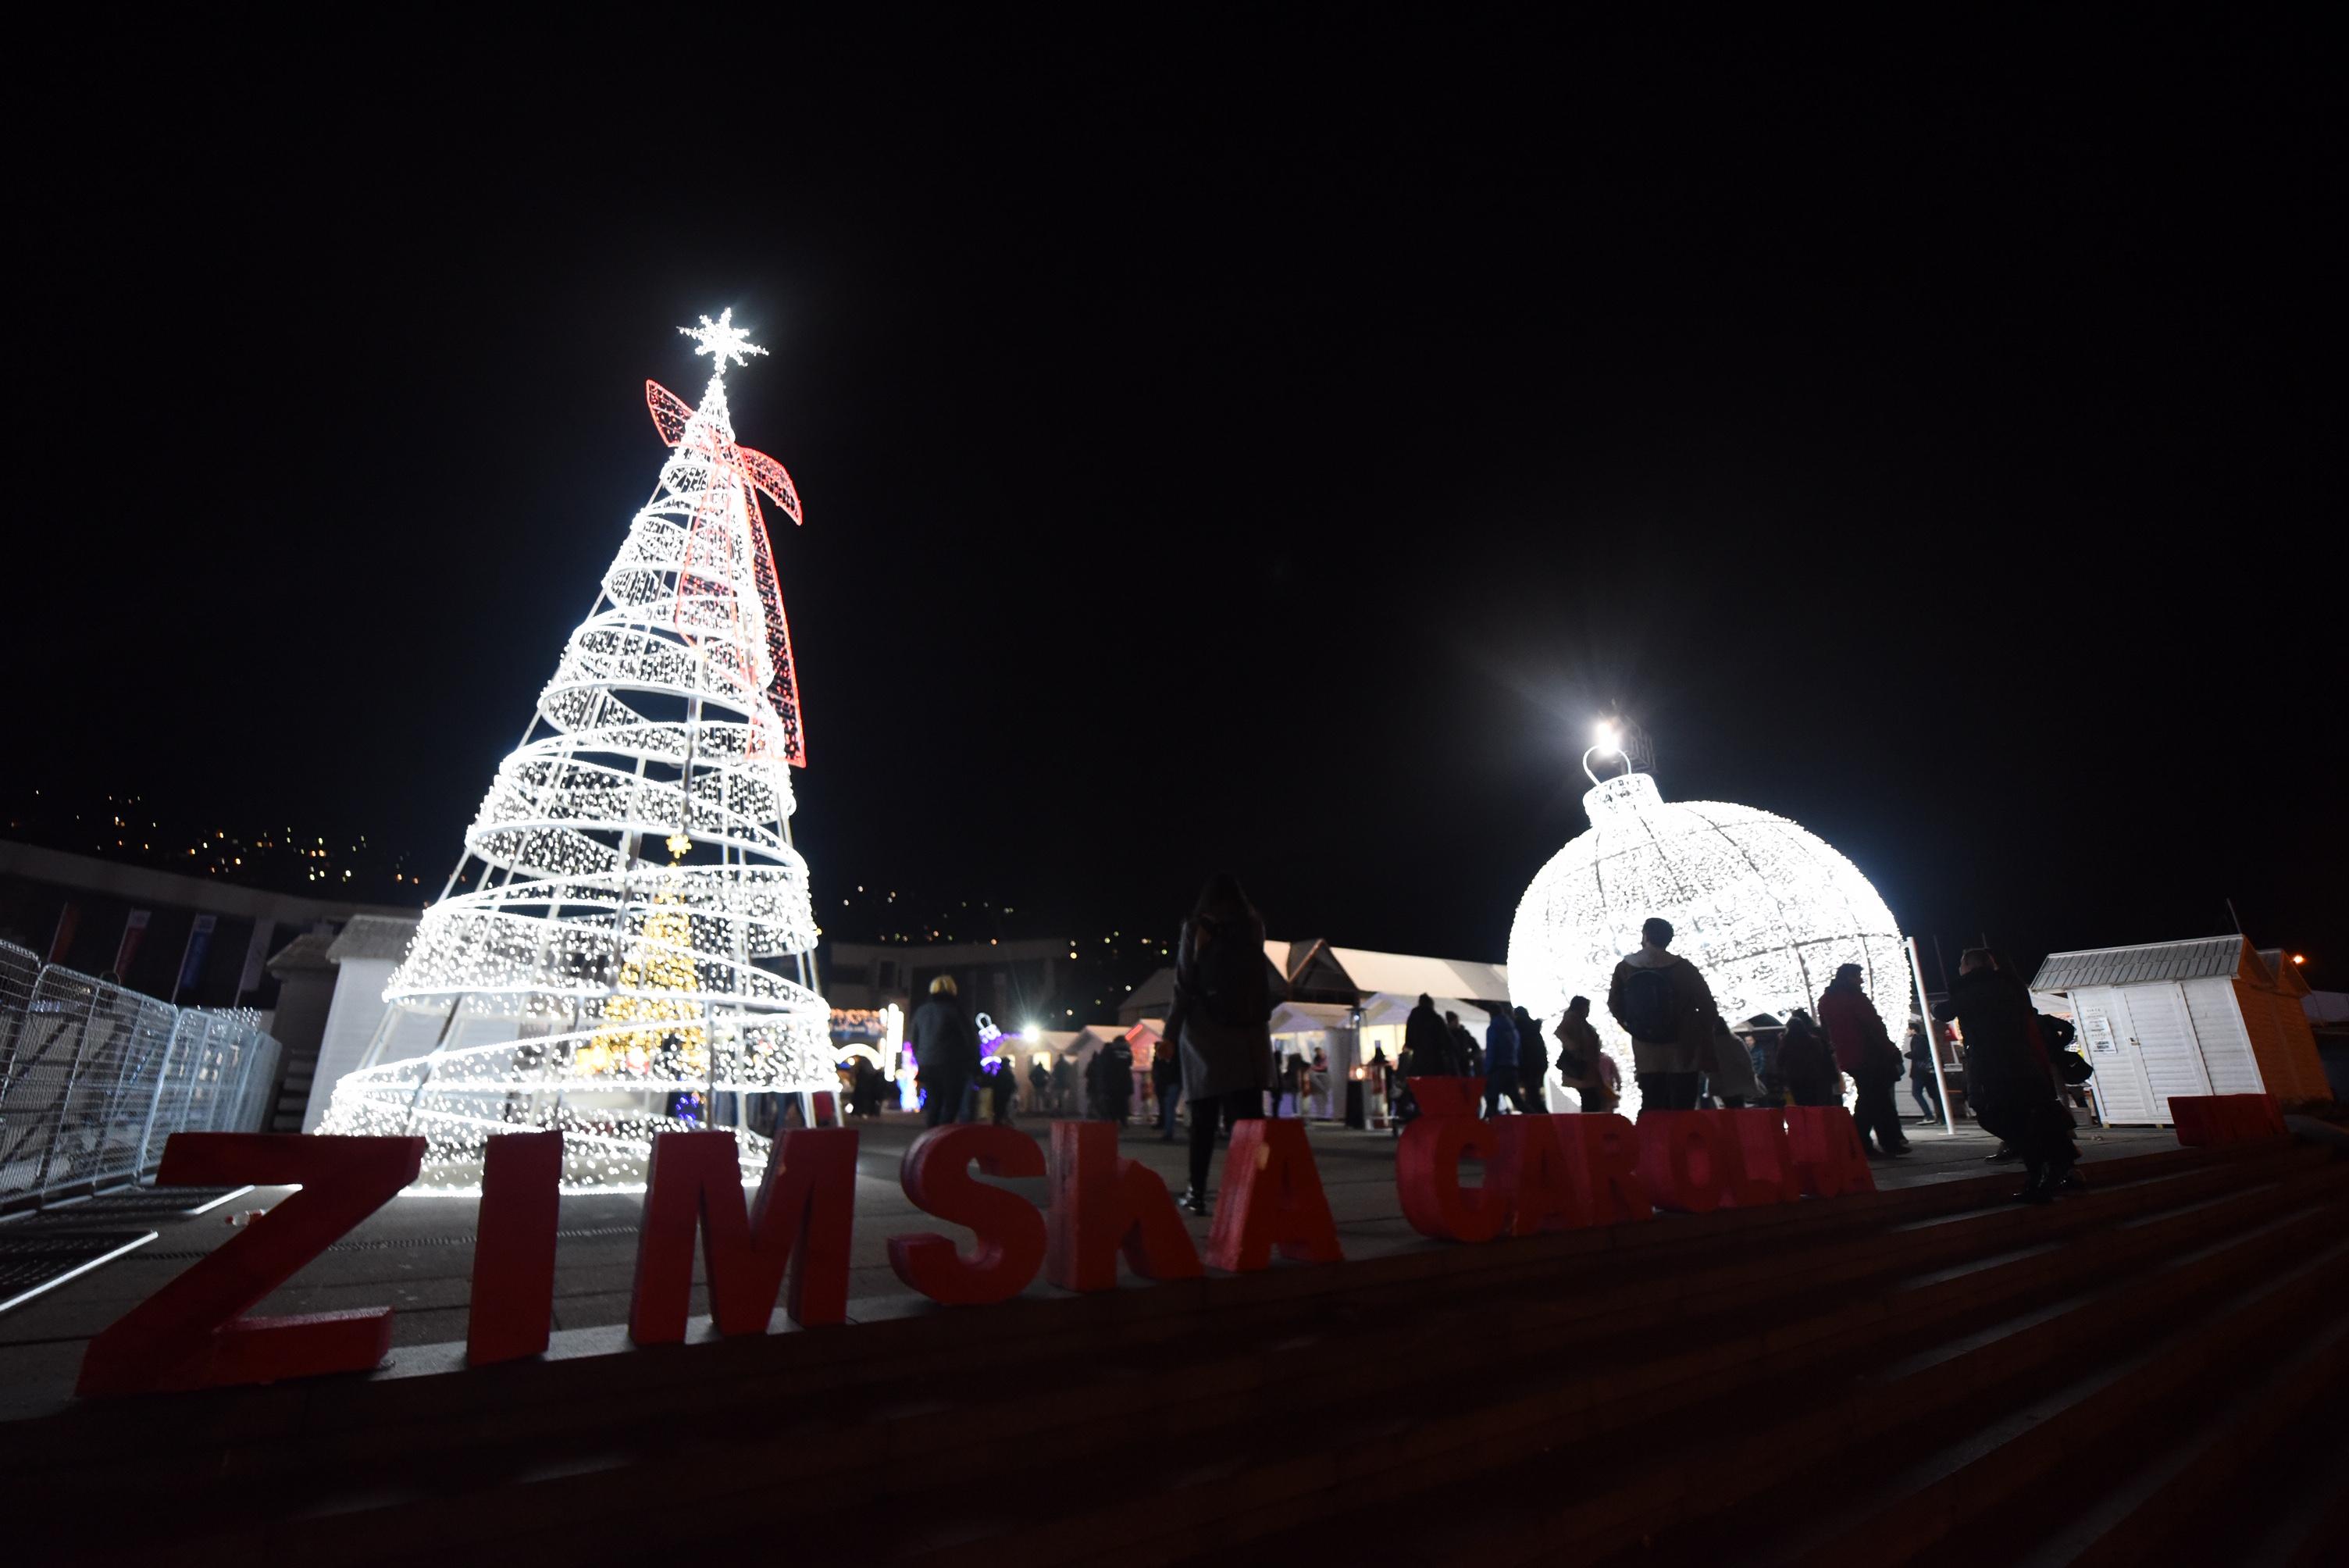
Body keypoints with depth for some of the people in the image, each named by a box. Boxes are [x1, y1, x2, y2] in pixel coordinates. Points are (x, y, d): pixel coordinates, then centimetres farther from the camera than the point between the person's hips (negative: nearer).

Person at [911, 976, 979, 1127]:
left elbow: (914, 1040, 18)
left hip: (926, 1065, 5)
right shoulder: (954, 1010, -5)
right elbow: (971, 1038, -5)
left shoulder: (921, 1011, 12)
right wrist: (975, 1067, 3)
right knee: (950, 1105, -2)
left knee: (933, 1105, 10)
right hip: (951, 1065, -5)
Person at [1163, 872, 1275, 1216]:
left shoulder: (1196, 929, -1)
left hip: (1208, 1033, -2)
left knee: (1204, 1119, 6)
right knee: (1249, 1115, 1)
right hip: (1249, 1032, 2)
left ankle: (1197, 1193, 8)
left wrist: (1171, 1033, 2)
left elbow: (1185, 986, -3)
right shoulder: (1253, 926, 6)